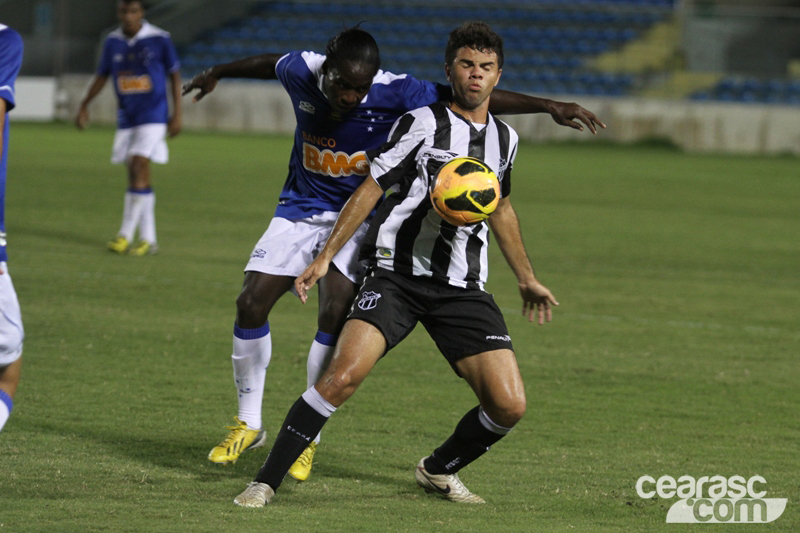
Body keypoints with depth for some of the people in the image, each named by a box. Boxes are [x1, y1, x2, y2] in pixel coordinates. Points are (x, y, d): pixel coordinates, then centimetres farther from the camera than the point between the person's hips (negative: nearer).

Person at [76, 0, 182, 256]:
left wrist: (176, 114, -2)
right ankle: (148, 239, 9)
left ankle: (126, 234, -12)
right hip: (126, 117, 5)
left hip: (153, 114, -5)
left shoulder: (159, 39, -7)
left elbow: (174, 76, 0)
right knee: (136, 175, 4)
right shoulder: (113, 41, 4)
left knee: (139, 166, -16)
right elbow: (102, 76, 15)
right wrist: (84, 105, 8)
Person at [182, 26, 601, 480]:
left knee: (335, 315, -20)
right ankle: (248, 425, 9)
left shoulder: (395, 94, -22)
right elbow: (268, 65, 11)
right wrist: (217, 74, 30)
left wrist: (549, 106, -25)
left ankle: (308, 438, -5)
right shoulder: (302, 72, -14)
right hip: (300, 209, 3)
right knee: (251, 303, -9)